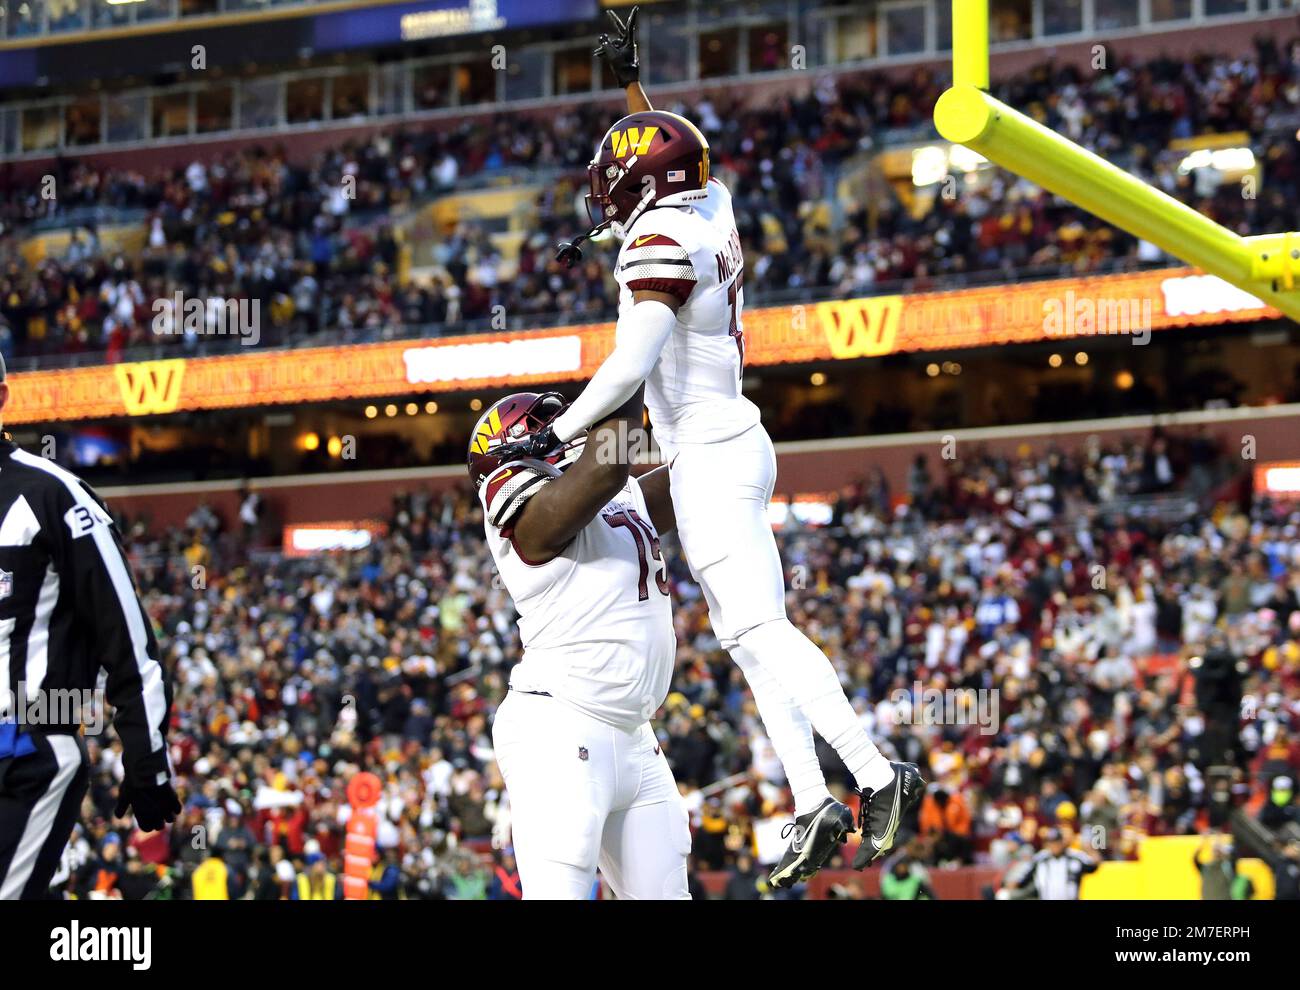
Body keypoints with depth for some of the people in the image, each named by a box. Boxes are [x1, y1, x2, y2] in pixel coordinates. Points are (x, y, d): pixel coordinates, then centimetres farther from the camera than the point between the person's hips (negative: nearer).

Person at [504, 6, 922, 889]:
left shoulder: (662, 244, -14)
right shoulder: (711, 212, 10)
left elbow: (630, 367, -21)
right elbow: (673, 163, 33)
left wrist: (556, 435, -14)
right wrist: (633, 84, 38)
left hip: (708, 455, -10)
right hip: (735, 444, 10)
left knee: (760, 630, -15)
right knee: (754, 635, 8)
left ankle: (876, 773, -21)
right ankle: (814, 804, 6)